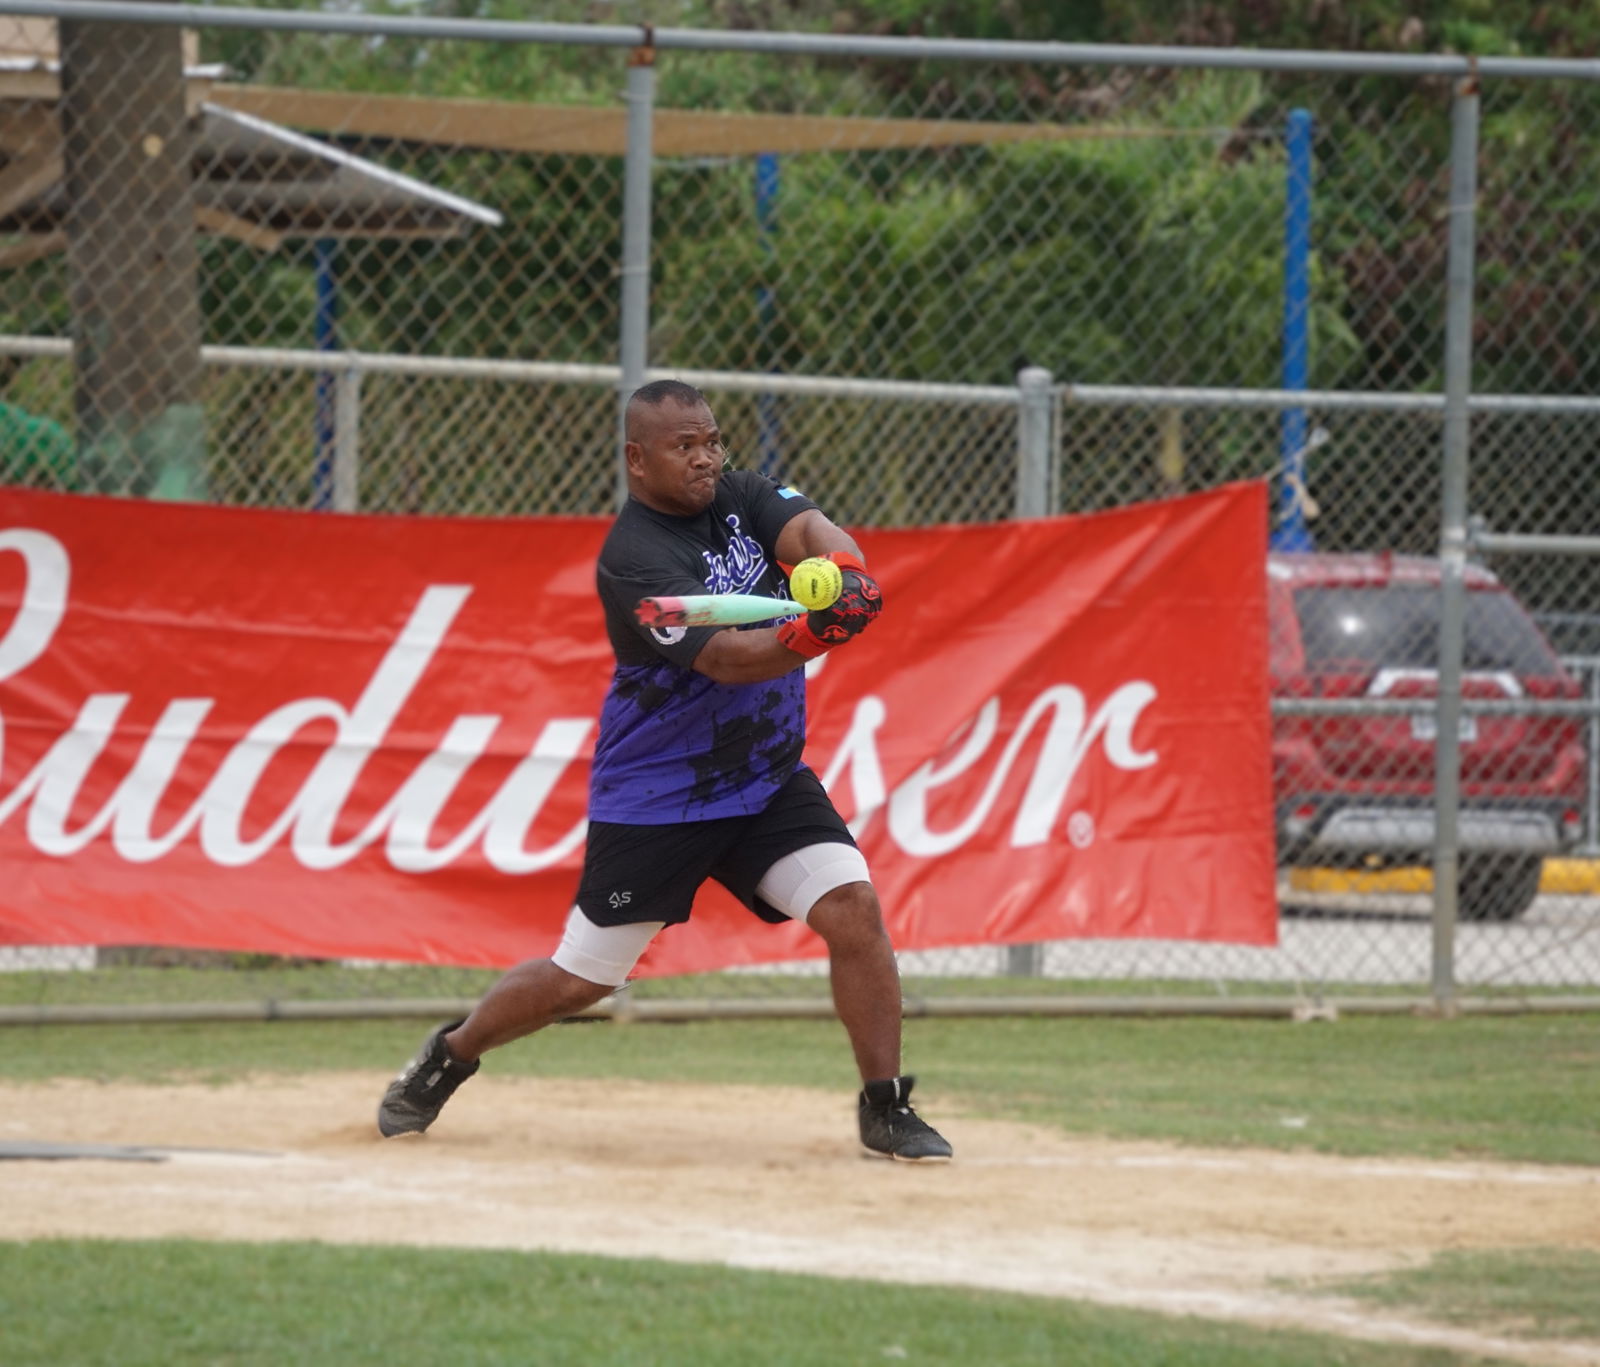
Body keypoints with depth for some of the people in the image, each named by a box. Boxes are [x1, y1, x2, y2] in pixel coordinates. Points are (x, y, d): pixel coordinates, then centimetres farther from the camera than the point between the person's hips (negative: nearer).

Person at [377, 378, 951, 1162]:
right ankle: (448, 1057, 29)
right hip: (654, 796, -5)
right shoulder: (633, 558, -20)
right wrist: (813, 634, -50)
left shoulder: (739, 498, 2)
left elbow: (810, 530, -17)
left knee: (853, 905, -15)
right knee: (580, 980, 3)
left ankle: (885, 1110, -6)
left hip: (768, 778, 5)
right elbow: (725, 659, -31)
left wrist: (842, 572, -42)